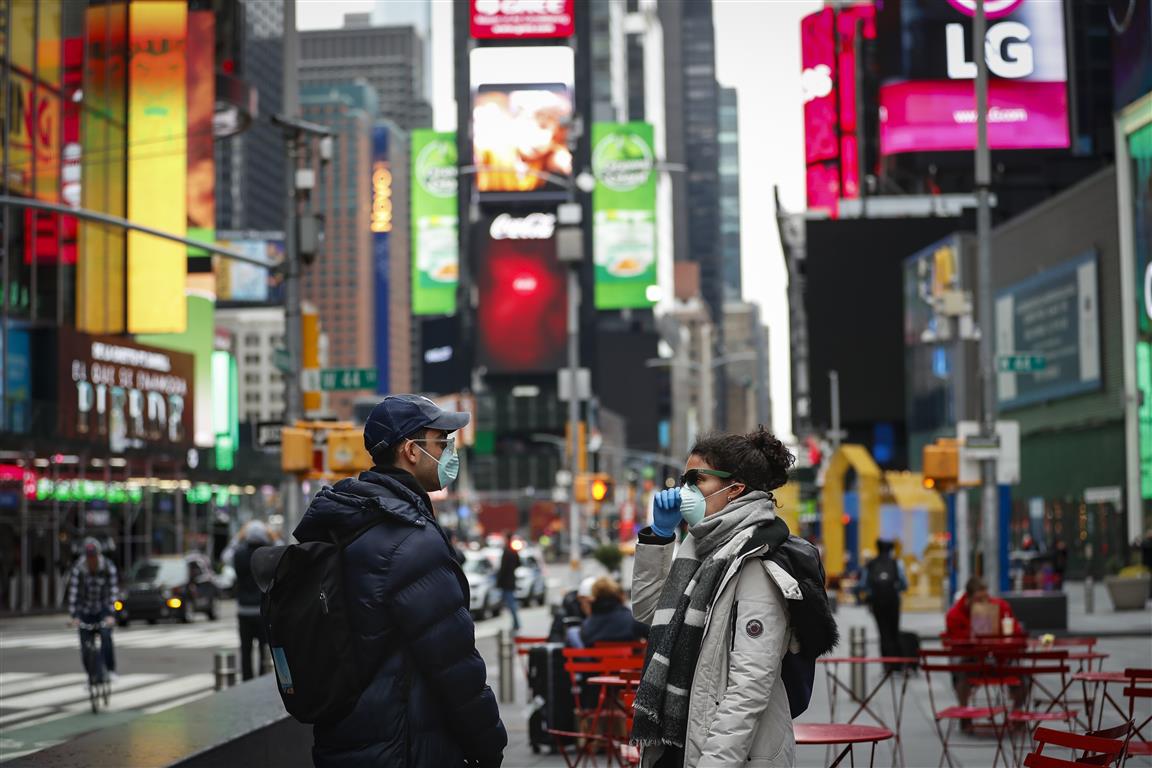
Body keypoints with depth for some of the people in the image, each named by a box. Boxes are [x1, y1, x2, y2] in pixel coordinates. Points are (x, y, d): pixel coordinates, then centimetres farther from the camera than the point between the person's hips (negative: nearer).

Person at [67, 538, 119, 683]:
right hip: (85, 610, 1)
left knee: (106, 636, -25)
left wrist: (111, 614, -33)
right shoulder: (78, 568, -20)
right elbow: (73, 592, -24)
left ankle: (110, 670, -14)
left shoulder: (109, 567, -20)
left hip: (104, 609, -1)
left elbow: (114, 590, -23)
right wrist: (74, 616, -32)